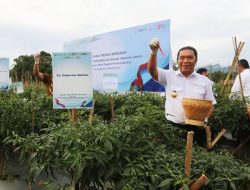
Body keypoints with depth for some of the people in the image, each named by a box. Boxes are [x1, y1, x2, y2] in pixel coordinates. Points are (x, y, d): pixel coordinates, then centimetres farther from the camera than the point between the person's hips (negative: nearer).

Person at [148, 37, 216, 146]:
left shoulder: (204, 81, 4)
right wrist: (154, 52, -31)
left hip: (195, 128, 1)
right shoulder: (169, 76, 1)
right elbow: (152, 70, -14)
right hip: (172, 126, -1)